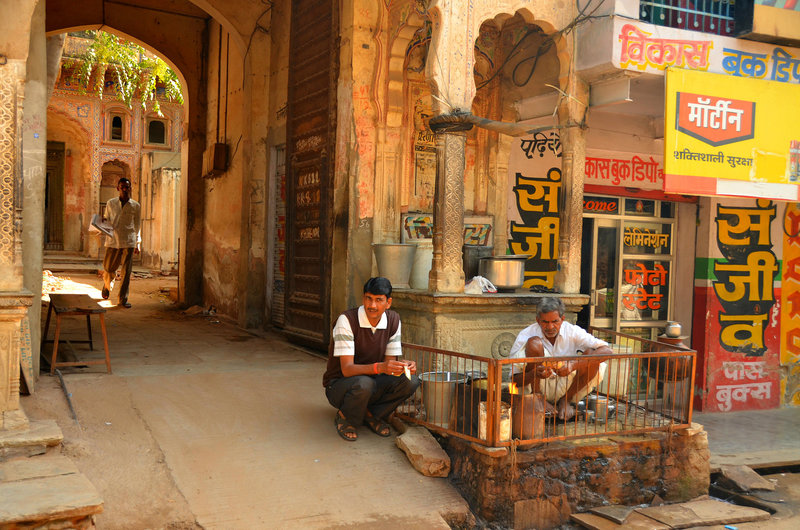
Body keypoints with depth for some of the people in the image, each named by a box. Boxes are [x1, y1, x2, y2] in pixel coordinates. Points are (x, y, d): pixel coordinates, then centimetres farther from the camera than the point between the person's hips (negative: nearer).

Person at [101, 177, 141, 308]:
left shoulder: (135, 206, 6)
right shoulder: (110, 204, 8)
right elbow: (106, 221, 17)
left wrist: (137, 244, 13)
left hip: (129, 242, -1)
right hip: (113, 240, 1)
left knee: (126, 272, -3)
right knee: (108, 269, 8)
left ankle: (123, 298, 5)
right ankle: (106, 286, 40)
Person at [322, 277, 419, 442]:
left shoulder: (393, 320, -4)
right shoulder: (346, 320, -22)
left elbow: (389, 362, -1)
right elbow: (347, 369, -29)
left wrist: (404, 366, -26)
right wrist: (380, 367, -46)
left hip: (371, 382, 5)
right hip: (339, 384, -5)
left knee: (410, 381, -21)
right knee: (363, 384, -40)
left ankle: (372, 414, 0)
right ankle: (345, 418, -7)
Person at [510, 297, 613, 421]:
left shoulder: (572, 331, -8)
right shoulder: (525, 335, -13)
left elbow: (607, 352, -20)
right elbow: (515, 380, -14)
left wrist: (573, 365, -34)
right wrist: (535, 373, -37)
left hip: (564, 388, 2)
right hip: (539, 386, -2)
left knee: (592, 354, -20)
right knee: (534, 343, -25)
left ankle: (565, 400, -4)